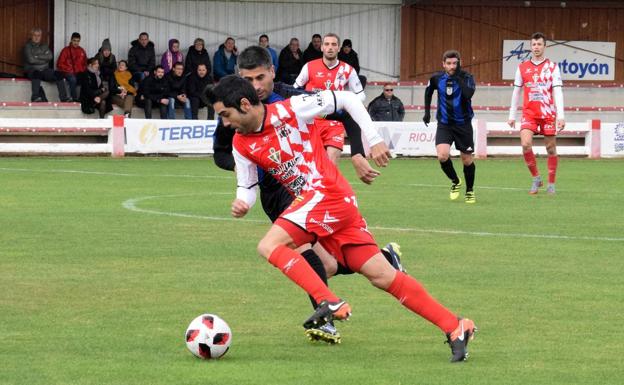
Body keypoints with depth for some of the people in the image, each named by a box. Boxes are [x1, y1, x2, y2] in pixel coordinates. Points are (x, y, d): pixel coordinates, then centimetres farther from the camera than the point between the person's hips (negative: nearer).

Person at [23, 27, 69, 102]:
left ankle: (63, 98, -23)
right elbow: (31, 60, -13)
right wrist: (44, 59, -3)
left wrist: (37, 56, -9)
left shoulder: (44, 46, 16)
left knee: (58, 75, -20)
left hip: (44, 70, 5)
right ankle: (35, 97, -46)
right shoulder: (27, 46, 1)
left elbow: (50, 56, -1)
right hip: (32, 70, -5)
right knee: (37, 74, -40)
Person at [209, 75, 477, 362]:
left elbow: (347, 99, -5)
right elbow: (247, 186, 15)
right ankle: (455, 328, 3)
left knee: (269, 246, -19)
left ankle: (331, 303, -24)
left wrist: (374, 139, -5)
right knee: (382, 276, 1)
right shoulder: (242, 145, 8)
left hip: (328, 195, -7)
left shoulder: (290, 110, -11)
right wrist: (242, 204, -8)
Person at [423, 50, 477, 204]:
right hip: (444, 124, 1)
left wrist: (458, 77, -30)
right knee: (443, 155, -19)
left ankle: (470, 191, 29)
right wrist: (427, 112, 18)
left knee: (467, 160, 5)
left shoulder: (466, 77, -13)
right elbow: (428, 91, 18)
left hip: (463, 124, -1)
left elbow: (468, 94, -33)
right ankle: (455, 182, 9)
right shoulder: (437, 78, -4)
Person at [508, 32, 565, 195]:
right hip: (529, 113, 1)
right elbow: (516, 92, 14)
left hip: (548, 114, -1)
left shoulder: (552, 67, 1)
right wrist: (512, 115, 12)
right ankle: (536, 178, 0)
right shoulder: (522, 68, 7)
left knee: (551, 148, 2)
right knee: (525, 144, -17)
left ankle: (551, 184, 15)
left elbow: (557, 91, -6)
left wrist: (561, 115, -15)